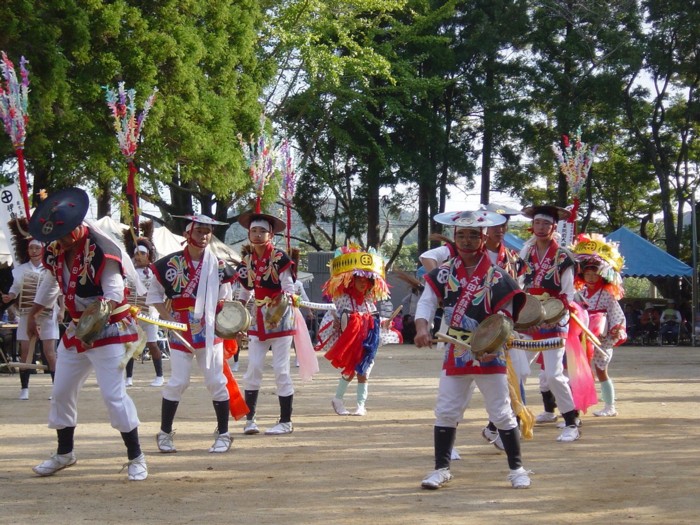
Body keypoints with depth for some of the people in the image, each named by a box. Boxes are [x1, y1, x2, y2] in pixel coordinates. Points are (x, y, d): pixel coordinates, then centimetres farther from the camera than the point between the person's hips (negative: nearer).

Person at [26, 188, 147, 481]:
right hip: (75, 330, 8)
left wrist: (100, 316, -41)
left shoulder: (101, 249, -22)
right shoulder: (55, 251, 0)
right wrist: (33, 314, 26)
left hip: (108, 330, -8)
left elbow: (114, 290, -24)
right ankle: (64, 453, 32)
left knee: (113, 394, -12)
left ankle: (136, 458, 2)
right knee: (61, 392, 14)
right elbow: (51, 283, 18)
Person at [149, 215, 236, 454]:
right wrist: (169, 318, -7)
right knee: (178, 382, -1)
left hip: (210, 332, 1)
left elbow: (225, 299, 12)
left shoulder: (218, 265, 1)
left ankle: (223, 434, 12)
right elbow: (154, 294, 4)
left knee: (216, 381, 1)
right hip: (180, 333, -1)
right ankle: (165, 433, 15)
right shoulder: (171, 263, -4)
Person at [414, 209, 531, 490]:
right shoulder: (444, 273, 1)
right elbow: (427, 301, -7)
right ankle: (441, 469, 16)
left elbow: (505, 317, -8)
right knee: (445, 412, 5)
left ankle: (517, 469, 16)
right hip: (455, 354, 3)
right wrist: (422, 327, -27)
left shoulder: (497, 277, -8)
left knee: (502, 414, 2)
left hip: (490, 355, -3)